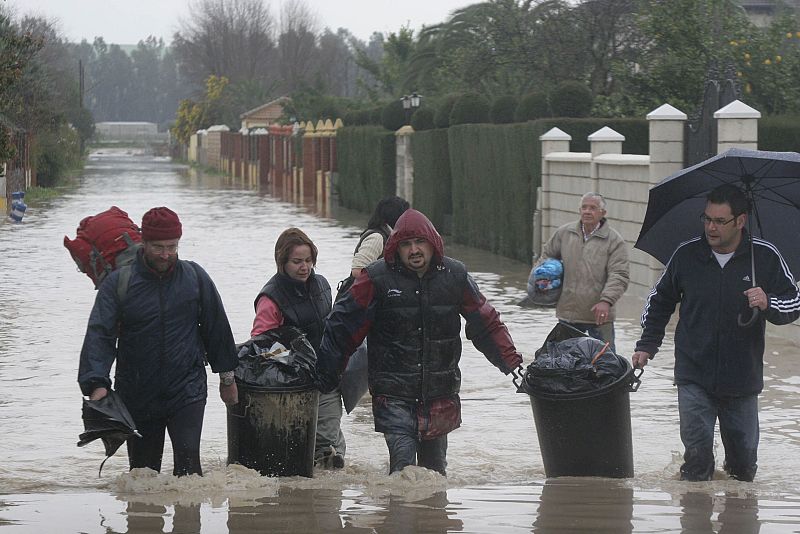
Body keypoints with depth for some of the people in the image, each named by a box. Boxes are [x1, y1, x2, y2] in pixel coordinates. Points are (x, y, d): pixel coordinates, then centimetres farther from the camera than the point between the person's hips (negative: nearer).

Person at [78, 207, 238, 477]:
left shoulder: (195, 277, 1)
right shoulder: (118, 282, -5)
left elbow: (217, 328, 11)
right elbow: (99, 335, -12)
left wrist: (227, 377, 16)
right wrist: (97, 383, -27)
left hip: (187, 391, -1)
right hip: (137, 397, 1)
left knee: (187, 460, -17)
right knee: (142, 467, 11)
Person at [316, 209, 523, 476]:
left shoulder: (455, 276, 2)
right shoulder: (377, 278, -7)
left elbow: (487, 324, 10)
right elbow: (343, 325, -1)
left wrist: (512, 364, 4)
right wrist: (327, 375, -1)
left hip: (440, 393, 3)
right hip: (393, 394, -3)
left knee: (435, 466, 14)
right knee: (403, 465, -15)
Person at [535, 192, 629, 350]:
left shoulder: (614, 241, -7)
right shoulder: (564, 233, 5)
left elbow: (619, 276, -14)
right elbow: (547, 255, 22)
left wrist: (606, 301, -28)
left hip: (599, 315, -4)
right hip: (567, 313, 4)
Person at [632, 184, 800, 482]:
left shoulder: (765, 257, -4)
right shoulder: (686, 255, 1)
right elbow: (660, 301, 16)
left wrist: (768, 305, -20)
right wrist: (647, 345, 13)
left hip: (743, 378, 0)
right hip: (694, 376, 0)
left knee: (744, 454, 10)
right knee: (697, 451, -8)